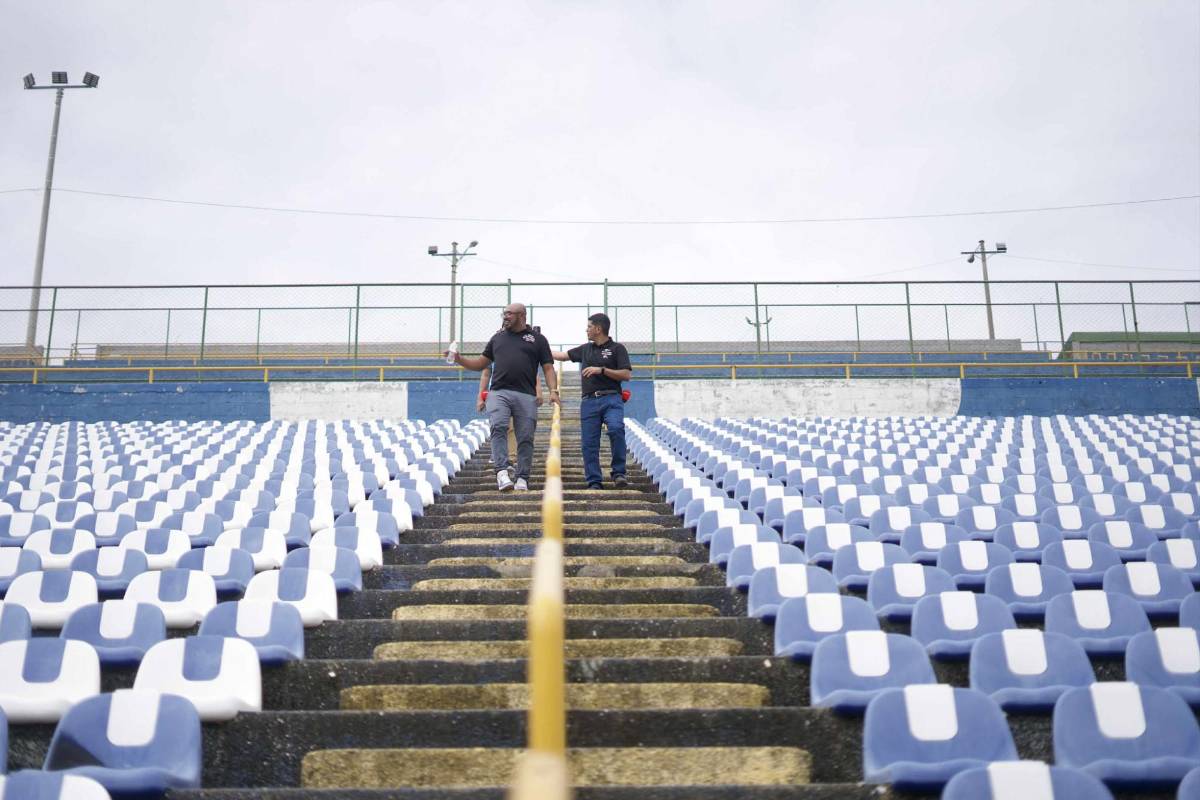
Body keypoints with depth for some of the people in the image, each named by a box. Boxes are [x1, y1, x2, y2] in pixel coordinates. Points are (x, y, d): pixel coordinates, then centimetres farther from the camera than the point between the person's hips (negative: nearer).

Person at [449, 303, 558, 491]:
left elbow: (548, 368, 8)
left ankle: (522, 478, 6)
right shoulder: (497, 338, 20)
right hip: (499, 392, 1)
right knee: (498, 427, -21)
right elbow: (480, 364, 23)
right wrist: (459, 359, 9)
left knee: (525, 437, -2)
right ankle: (501, 471, -25)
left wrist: (553, 390, -7)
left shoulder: (537, 339, 13)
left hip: (526, 395, -1)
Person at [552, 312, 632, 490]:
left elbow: (627, 375, -4)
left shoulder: (617, 348, 4)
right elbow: (563, 355, 31)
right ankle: (594, 482, 3)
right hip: (589, 401, 5)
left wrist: (601, 370, -11)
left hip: (611, 399, -5)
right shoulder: (585, 349, 19)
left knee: (616, 429, -29)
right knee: (589, 443, -2)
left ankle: (619, 473, -20)